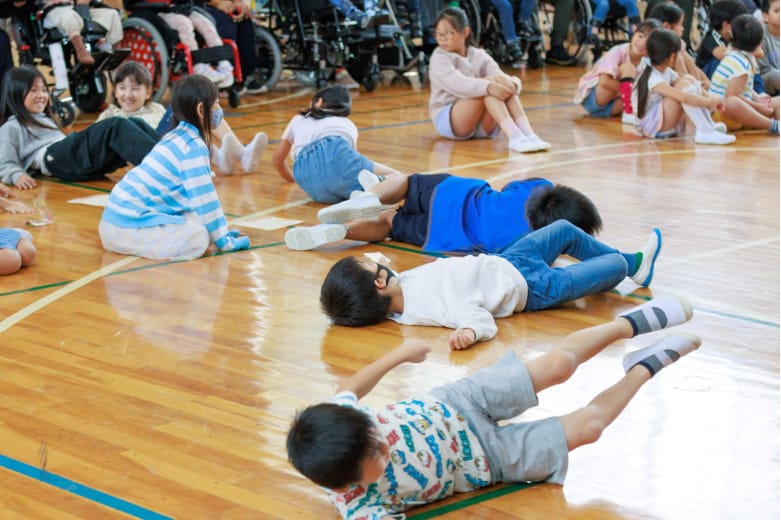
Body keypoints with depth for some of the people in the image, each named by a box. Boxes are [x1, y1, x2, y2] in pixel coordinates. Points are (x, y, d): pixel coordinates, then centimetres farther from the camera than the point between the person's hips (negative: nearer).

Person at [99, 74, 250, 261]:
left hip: (121, 215, 10)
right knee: (199, 238, -16)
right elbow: (204, 200, -12)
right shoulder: (194, 147, -11)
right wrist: (224, 241, -3)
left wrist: (221, 230, 26)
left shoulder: (176, 137, 18)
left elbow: (199, 196, 26)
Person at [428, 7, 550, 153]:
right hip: (448, 121, -5)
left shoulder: (479, 56, 9)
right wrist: (488, 87, -41)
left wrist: (513, 84, -31)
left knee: (502, 81, -21)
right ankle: (514, 136, -46)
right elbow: (457, 84, -26)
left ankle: (528, 135, -37)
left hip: (483, 125, 5)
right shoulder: (439, 58, -5)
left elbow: (504, 78, -6)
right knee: (489, 81, -26)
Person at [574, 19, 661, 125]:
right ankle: (628, 113, -29)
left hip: (613, 102, 7)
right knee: (627, 68, -27)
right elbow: (605, 81, -33)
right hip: (591, 97, -7)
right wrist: (630, 88, -26)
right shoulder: (618, 52, -22)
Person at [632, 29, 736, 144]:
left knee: (690, 80, -1)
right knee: (683, 85, -24)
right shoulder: (653, 79, -26)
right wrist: (709, 102, -26)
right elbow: (683, 97, -35)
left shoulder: (666, 72, 4)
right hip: (651, 126, -10)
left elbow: (692, 86, 5)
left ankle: (709, 125, -6)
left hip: (666, 123, 10)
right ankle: (705, 132, -27)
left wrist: (710, 98, -9)